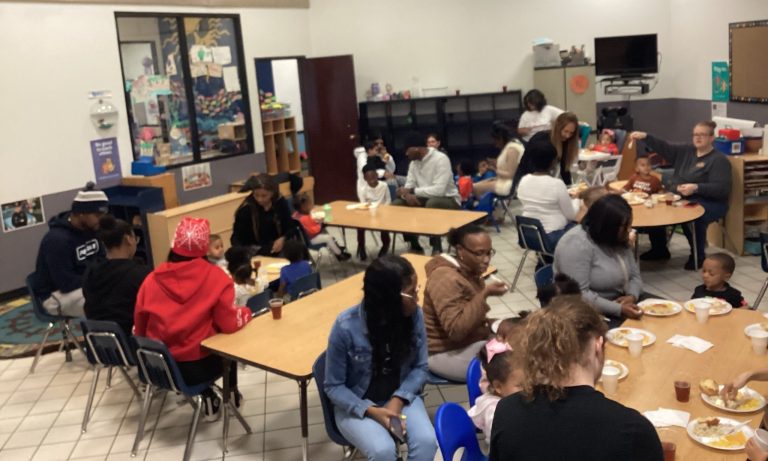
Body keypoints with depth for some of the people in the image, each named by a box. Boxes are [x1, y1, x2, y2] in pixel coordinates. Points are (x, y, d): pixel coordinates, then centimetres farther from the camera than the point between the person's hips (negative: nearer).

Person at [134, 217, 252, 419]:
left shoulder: (153, 279, -2)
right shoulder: (215, 276, -11)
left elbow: (139, 328, 7)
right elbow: (230, 324, -14)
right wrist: (245, 312, 8)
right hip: (198, 365, -2)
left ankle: (209, 397, 27)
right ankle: (231, 395, 38)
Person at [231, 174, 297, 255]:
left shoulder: (280, 203, 0)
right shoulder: (246, 209, -9)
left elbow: (291, 227, 5)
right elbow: (236, 237, -7)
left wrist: (282, 239, -16)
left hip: (276, 248, 4)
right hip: (254, 251, -4)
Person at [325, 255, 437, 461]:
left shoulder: (414, 315, -13)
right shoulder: (346, 327, -23)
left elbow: (420, 368, 0)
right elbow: (334, 387, -11)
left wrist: (399, 399, -17)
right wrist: (370, 411, -24)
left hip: (401, 397, 3)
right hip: (355, 405, -3)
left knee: (427, 441, -25)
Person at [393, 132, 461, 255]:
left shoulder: (440, 159, -20)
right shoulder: (414, 162, 4)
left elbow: (439, 190, -30)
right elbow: (409, 186, 2)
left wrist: (412, 191, -26)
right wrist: (407, 194, -24)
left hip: (448, 199, -7)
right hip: (425, 199, 7)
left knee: (431, 204, -39)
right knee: (397, 205, -10)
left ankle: (437, 248, -22)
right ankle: (415, 246, 1)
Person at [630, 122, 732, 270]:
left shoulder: (719, 160, -7)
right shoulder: (686, 151, 13)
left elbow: (722, 189, -16)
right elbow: (664, 148, 8)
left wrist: (696, 188, -30)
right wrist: (645, 137, -8)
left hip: (708, 202, -7)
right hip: (678, 199, 7)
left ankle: (698, 256, -12)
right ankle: (660, 249, 6)